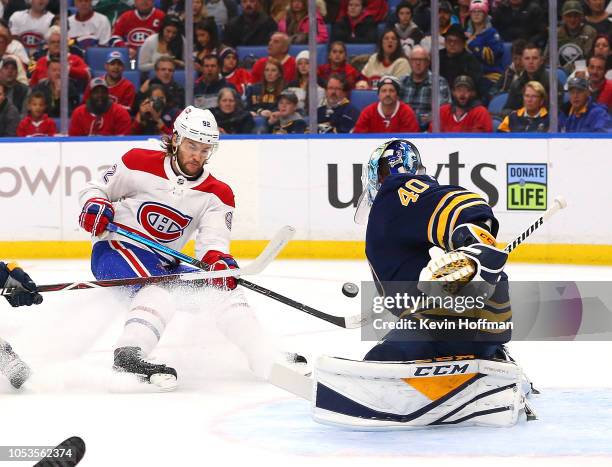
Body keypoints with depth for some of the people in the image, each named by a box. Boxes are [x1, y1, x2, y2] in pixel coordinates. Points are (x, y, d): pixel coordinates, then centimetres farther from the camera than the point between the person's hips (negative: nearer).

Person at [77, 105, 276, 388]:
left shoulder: (217, 194, 0)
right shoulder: (139, 164, -7)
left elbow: (213, 242, -14)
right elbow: (96, 188, 4)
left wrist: (218, 260, -37)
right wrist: (95, 205, -19)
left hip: (163, 263, 5)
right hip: (115, 250, -5)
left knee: (226, 290, -6)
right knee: (159, 289, -35)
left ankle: (270, 364, -5)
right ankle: (128, 354, -49)